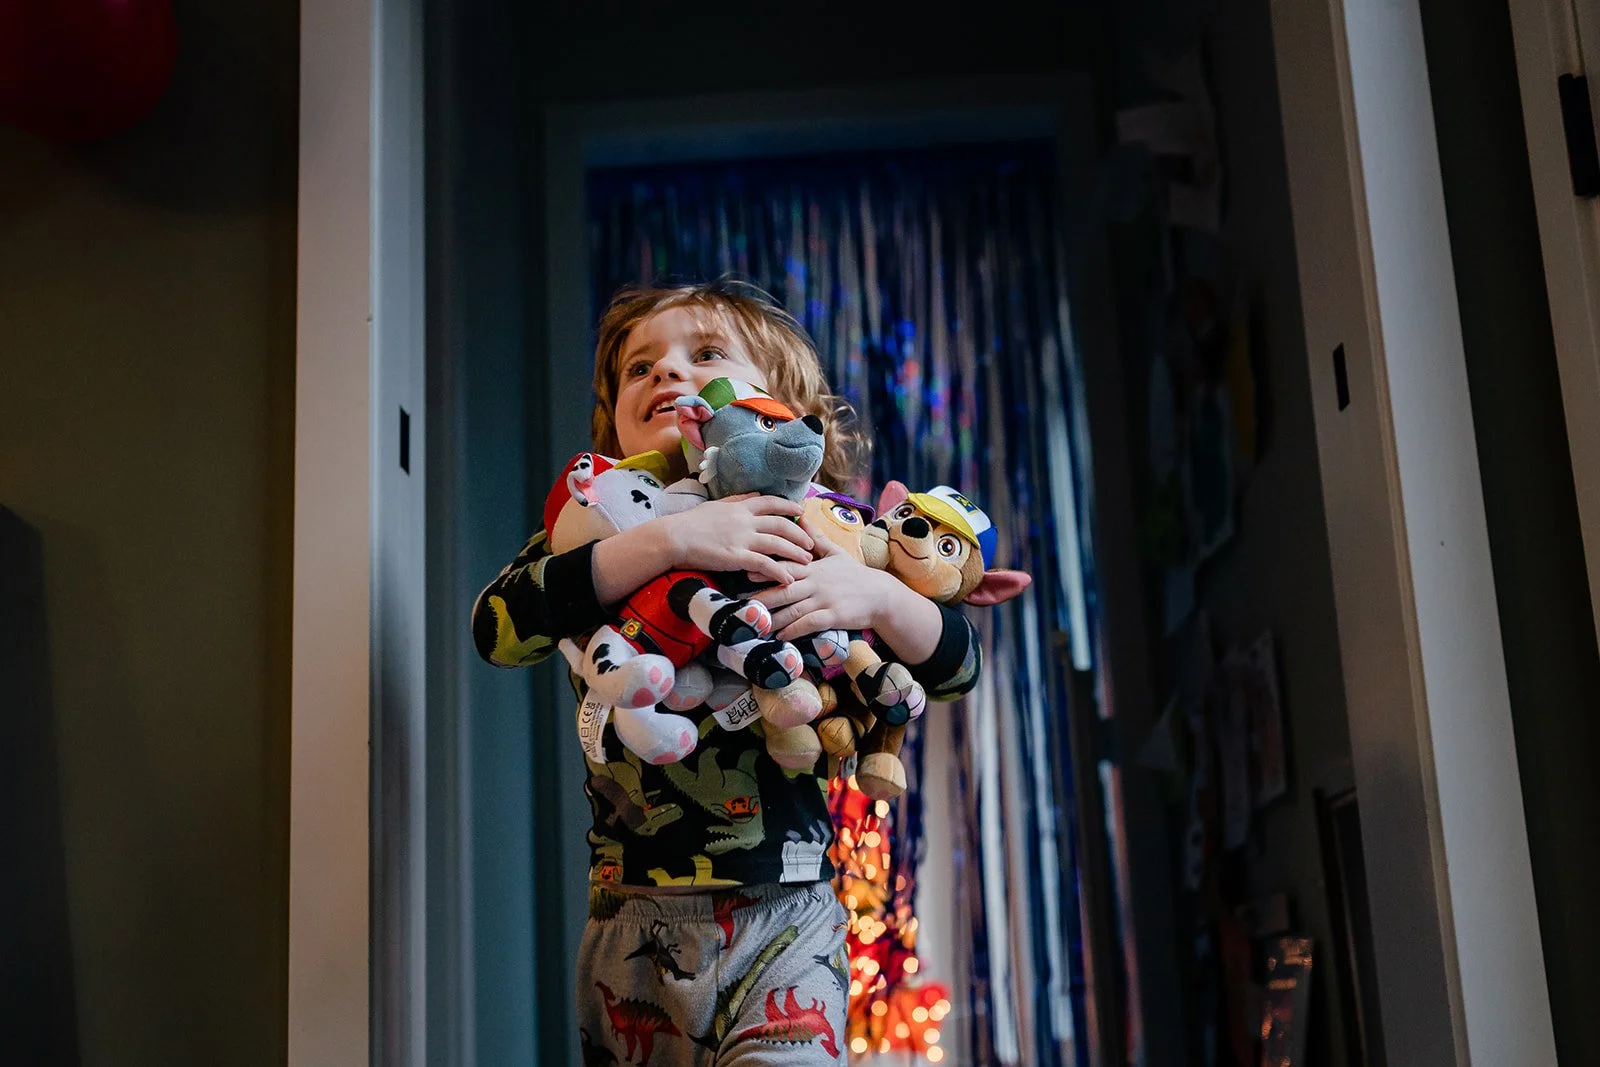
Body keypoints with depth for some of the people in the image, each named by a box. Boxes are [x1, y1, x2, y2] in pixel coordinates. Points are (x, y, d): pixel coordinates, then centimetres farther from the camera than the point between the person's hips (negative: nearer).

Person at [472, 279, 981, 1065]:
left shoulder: (813, 537, 3)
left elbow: (953, 668, 3)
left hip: (784, 917, -1)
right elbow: (497, 627, -18)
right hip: (633, 925, 1)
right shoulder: (595, 532, 2)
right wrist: (667, 539, -26)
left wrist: (879, 595, -18)